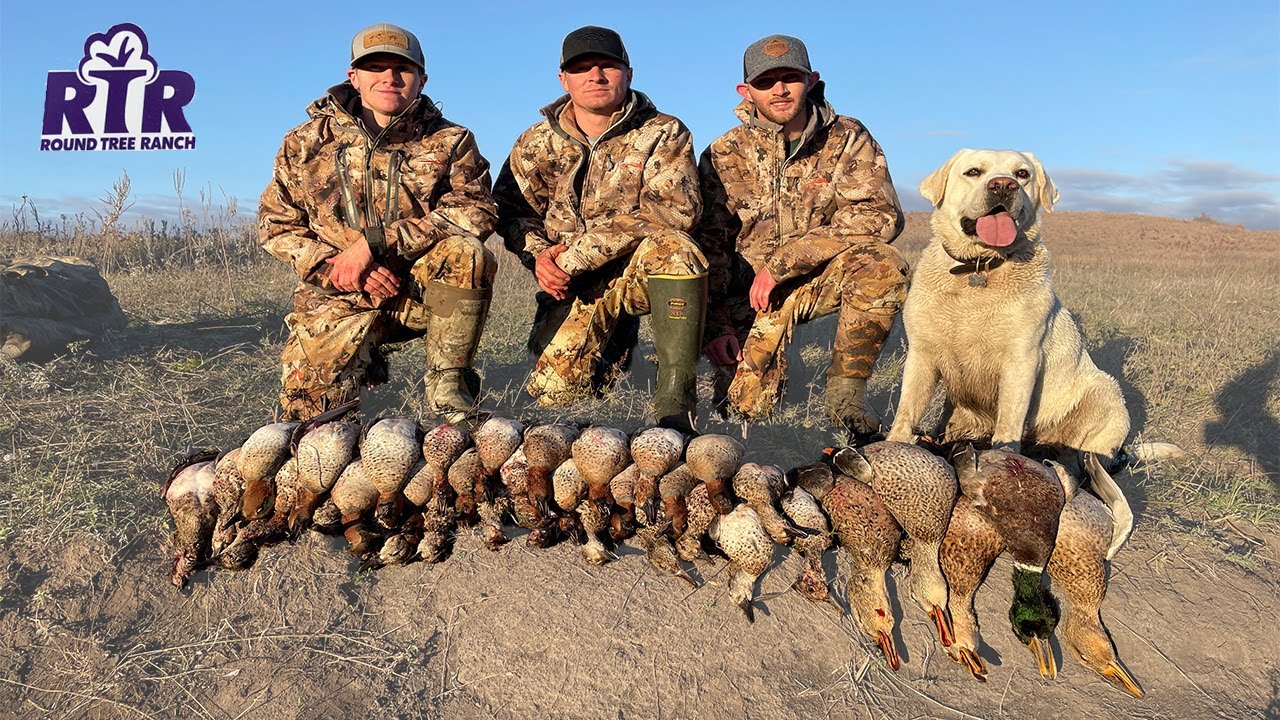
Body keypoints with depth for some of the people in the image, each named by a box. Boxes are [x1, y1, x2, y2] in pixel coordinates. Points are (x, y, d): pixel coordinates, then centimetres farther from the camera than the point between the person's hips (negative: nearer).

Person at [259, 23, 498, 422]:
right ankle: (363, 361, 23)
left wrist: (374, 242, -24)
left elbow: (476, 211, -17)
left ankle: (447, 382, -16)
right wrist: (333, 265, -14)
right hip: (338, 299, 2)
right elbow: (275, 224, 7)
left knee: (466, 250, -32)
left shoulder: (450, 142, 0)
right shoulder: (307, 142, 6)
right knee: (305, 411, -12)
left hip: (422, 290, -1)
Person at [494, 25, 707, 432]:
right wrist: (537, 253, -15)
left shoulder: (663, 135, -4)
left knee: (672, 248, -37)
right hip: (574, 288, 3)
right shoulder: (538, 143, 7)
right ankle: (610, 340, 25)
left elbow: (674, 210, -19)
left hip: (644, 273, -2)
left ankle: (675, 402, -29)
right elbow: (509, 208, 9)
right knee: (554, 391, -11)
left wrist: (577, 254, -23)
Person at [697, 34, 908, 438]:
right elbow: (708, 245, 0)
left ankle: (845, 392, -18)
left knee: (883, 265, -32)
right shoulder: (724, 155, -2)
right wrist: (716, 324, -9)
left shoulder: (848, 139, -5)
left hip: (822, 279, 0)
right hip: (750, 289, 0)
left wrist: (784, 260, -26)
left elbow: (880, 215, -19)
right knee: (746, 406, -13)